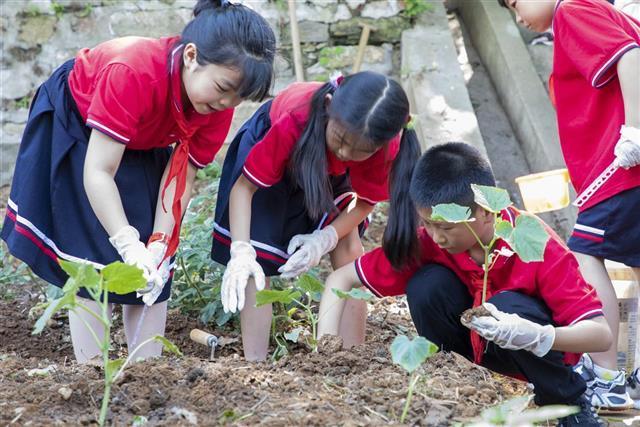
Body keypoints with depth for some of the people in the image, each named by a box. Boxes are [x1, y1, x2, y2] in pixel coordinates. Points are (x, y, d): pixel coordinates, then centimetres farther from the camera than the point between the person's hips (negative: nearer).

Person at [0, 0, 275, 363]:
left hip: (143, 146, 5)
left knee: (154, 265, -2)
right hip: (76, 125, -5)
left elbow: (181, 176, -19)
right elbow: (98, 172, -41)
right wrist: (130, 245, -48)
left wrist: (160, 244, -29)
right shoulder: (133, 73, -43)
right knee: (92, 258, -11)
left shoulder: (218, 104, -25)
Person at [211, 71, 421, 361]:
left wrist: (326, 239, -35)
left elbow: (365, 200, -18)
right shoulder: (295, 121, -44)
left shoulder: (385, 143, -36)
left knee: (348, 248, -13)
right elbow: (244, 186, -34)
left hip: (333, 174, 2)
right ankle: (255, 362, -9)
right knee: (257, 259, -15)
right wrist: (241, 252, -47)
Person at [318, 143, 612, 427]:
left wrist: (537, 337, -48)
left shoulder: (538, 246, -27)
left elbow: (601, 335, -30)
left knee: (508, 305, -35)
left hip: (545, 348, -2)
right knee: (427, 284, -24)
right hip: (477, 346, 2)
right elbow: (340, 279, -13)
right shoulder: (428, 243, -18)